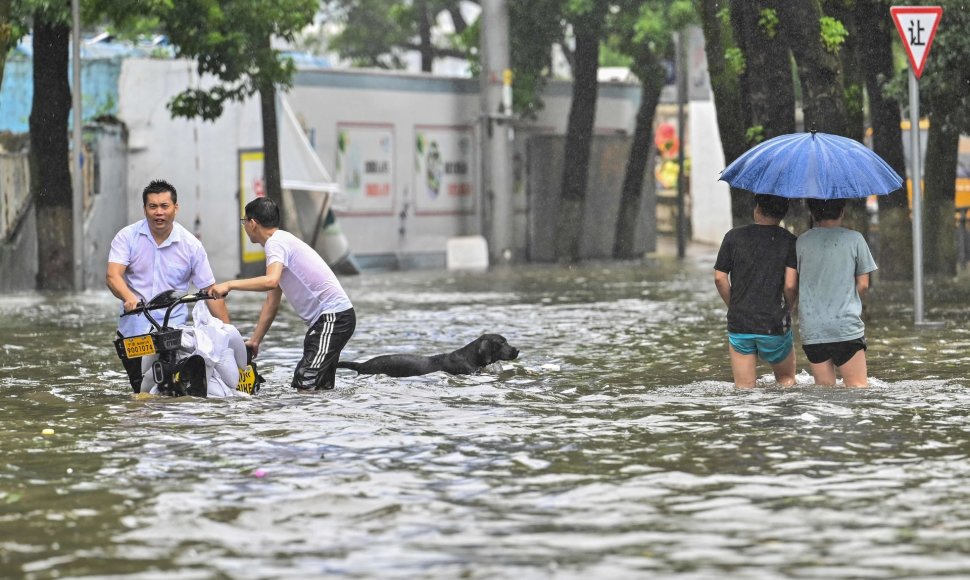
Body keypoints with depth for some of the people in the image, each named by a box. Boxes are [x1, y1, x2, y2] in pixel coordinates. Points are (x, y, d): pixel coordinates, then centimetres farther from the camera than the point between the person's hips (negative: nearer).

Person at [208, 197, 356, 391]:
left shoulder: (276, 243, -11)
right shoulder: (282, 241, 20)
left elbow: (271, 281, -32)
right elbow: (272, 303, 23)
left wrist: (229, 285, -27)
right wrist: (254, 341, 22)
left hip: (333, 316, -10)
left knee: (306, 385, -19)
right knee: (321, 387, 9)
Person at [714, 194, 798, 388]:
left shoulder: (734, 237, 1)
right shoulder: (789, 241, -3)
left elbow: (719, 278, -1)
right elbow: (791, 285, -11)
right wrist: (786, 311, 7)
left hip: (739, 323, 1)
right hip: (775, 326, -1)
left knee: (744, 386, 6)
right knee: (786, 378, 17)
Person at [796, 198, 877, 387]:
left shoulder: (802, 242, 2)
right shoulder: (854, 239, -1)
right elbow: (863, 285, 3)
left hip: (812, 329, 2)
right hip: (847, 326, -2)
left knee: (823, 387, 7)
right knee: (858, 386, 0)